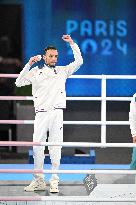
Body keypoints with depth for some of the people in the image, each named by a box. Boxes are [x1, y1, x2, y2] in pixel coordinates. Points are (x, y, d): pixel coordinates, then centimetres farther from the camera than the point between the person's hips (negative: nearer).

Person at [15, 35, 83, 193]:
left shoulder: (62, 71, 14)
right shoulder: (36, 72, 13)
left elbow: (79, 61, 9)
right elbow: (19, 83, 8)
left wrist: (72, 43, 4)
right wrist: (29, 65, 1)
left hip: (57, 113, 0)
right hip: (41, 114, 0)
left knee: (55, 147, -2)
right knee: (37, 147, -1)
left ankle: (54, 181, 1)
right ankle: (38, 181, 7)